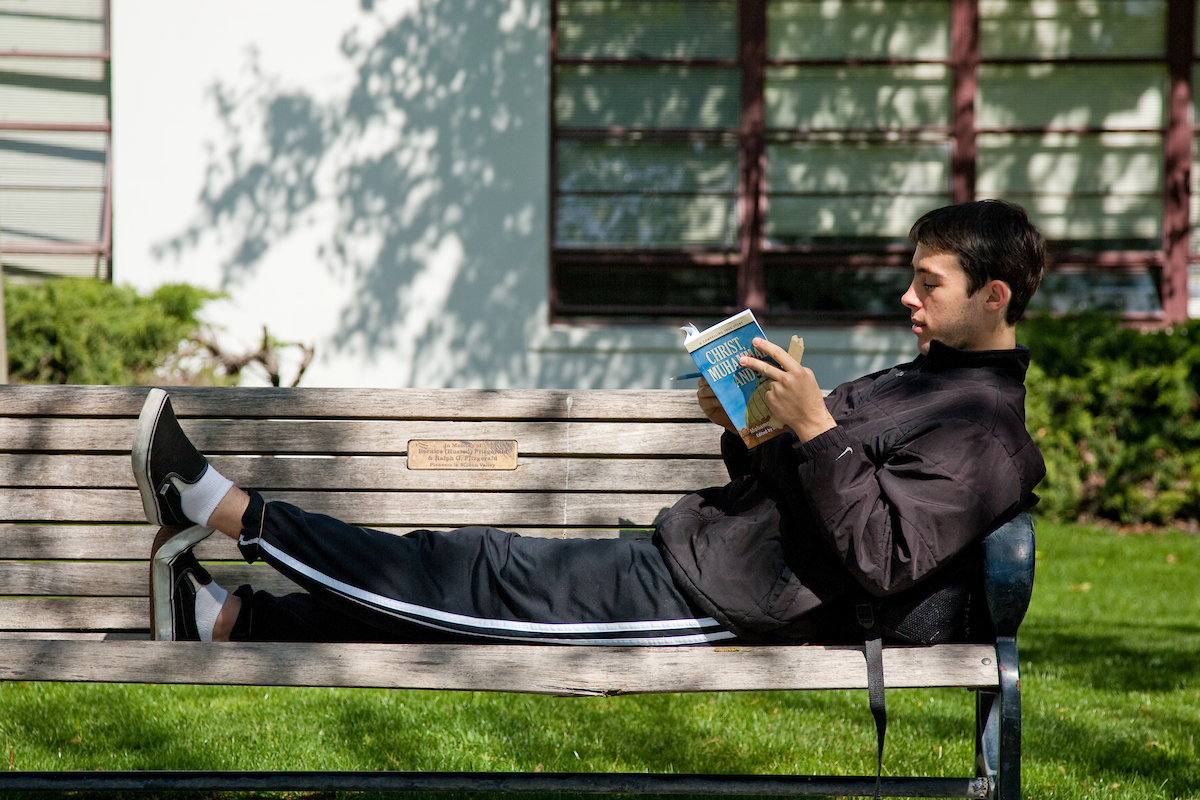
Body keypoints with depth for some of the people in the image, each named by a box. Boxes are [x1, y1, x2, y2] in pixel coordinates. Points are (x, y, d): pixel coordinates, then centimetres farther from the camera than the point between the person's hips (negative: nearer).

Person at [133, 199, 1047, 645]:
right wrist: (742, 432, 6)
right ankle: (229, 619, 7)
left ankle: (226, 508, -3)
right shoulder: (928, 379, 21)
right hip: (682, 559, 10)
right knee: (470, 568, 5)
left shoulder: (985, 433, -12)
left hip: (707, 602, -10)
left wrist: (815, 428, -25)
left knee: (481, 574, -6)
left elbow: (886, 560, -25)